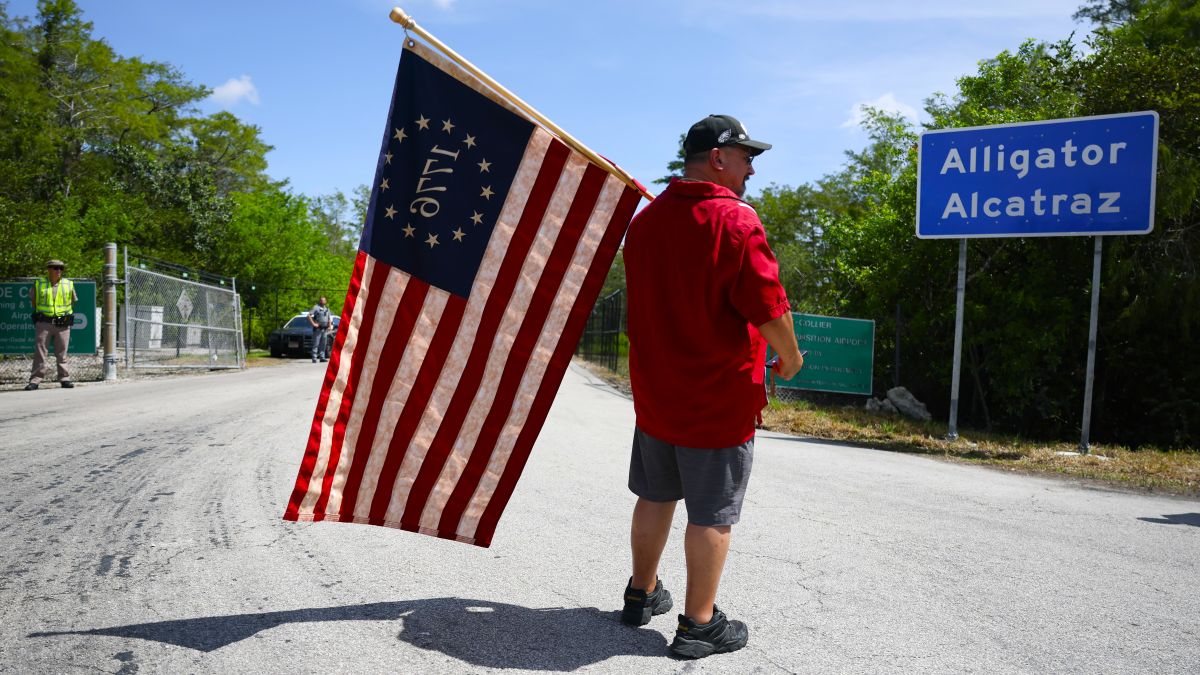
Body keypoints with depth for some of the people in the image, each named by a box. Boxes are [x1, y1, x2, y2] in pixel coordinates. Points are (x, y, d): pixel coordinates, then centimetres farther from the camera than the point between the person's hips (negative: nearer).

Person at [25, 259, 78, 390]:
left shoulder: (68, 284, 8)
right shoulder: (39, 283, 6)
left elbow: (73, 301, 18)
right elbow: (33, 300, 15)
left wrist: (66, 314, 10)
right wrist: (40, 313, 9)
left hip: (62, 324, 1)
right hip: (44, 323, -1)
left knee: (62, 353, 4)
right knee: (40, 351, -2)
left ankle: (64, 378, 8)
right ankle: (35, 380, -1)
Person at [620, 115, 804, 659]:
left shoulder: (645, 219, 6)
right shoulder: (735, 220, -17)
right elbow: (768, 307, -17)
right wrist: (790, 357, -3)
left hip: (655, 393, 7)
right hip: (719, 400, -7)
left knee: (655, 496, 20)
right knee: (711, 513, 5)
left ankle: (642, 594, 34)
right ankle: (699, 624, 16)